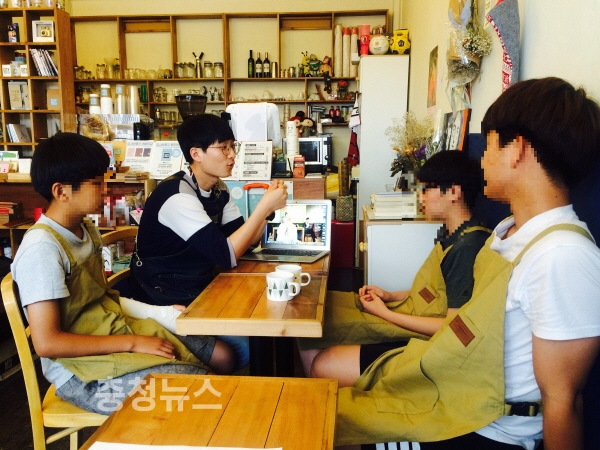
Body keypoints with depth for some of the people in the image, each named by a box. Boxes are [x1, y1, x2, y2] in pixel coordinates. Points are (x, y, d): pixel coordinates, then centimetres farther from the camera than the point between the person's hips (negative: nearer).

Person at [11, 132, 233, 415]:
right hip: (83, 371, -9)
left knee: (222, 358, 5)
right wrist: (133, 344, -20)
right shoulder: (42, 247, -22)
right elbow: (47, 343, -24)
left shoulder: (87, 230, 7)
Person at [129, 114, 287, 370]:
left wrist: (268, 207, -11)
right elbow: (227, 256, -29)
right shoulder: (178, 196, -24)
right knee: (245, 347, -17)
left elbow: (242, 241, 3)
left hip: (200, 289, 8)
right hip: (166, 300, -8)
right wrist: (264, 207, -26)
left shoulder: (218, 189, 3)